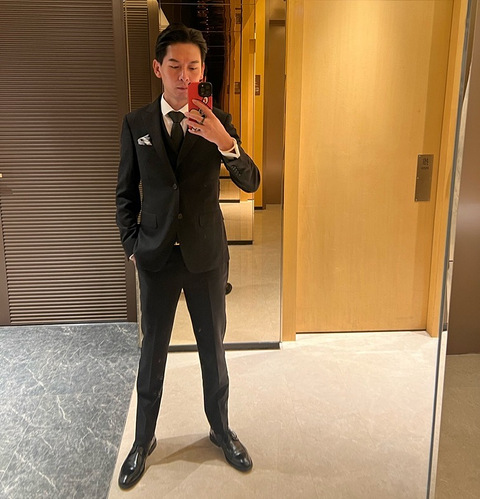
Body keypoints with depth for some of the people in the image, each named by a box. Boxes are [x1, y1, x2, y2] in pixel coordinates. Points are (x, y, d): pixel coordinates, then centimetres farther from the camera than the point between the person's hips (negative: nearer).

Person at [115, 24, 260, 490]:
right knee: (152, 350, 13)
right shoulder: (136, 123, 0)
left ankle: (220, 429, 37)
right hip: (156, 256, 1)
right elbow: (126, 192, 6)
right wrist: (132, 245, 1)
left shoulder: (218, 122, -3)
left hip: (206, 254, 0)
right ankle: (143, 440, 33)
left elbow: (250, 182, -13)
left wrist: (224, 142, -31)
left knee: (213, 347, 14)